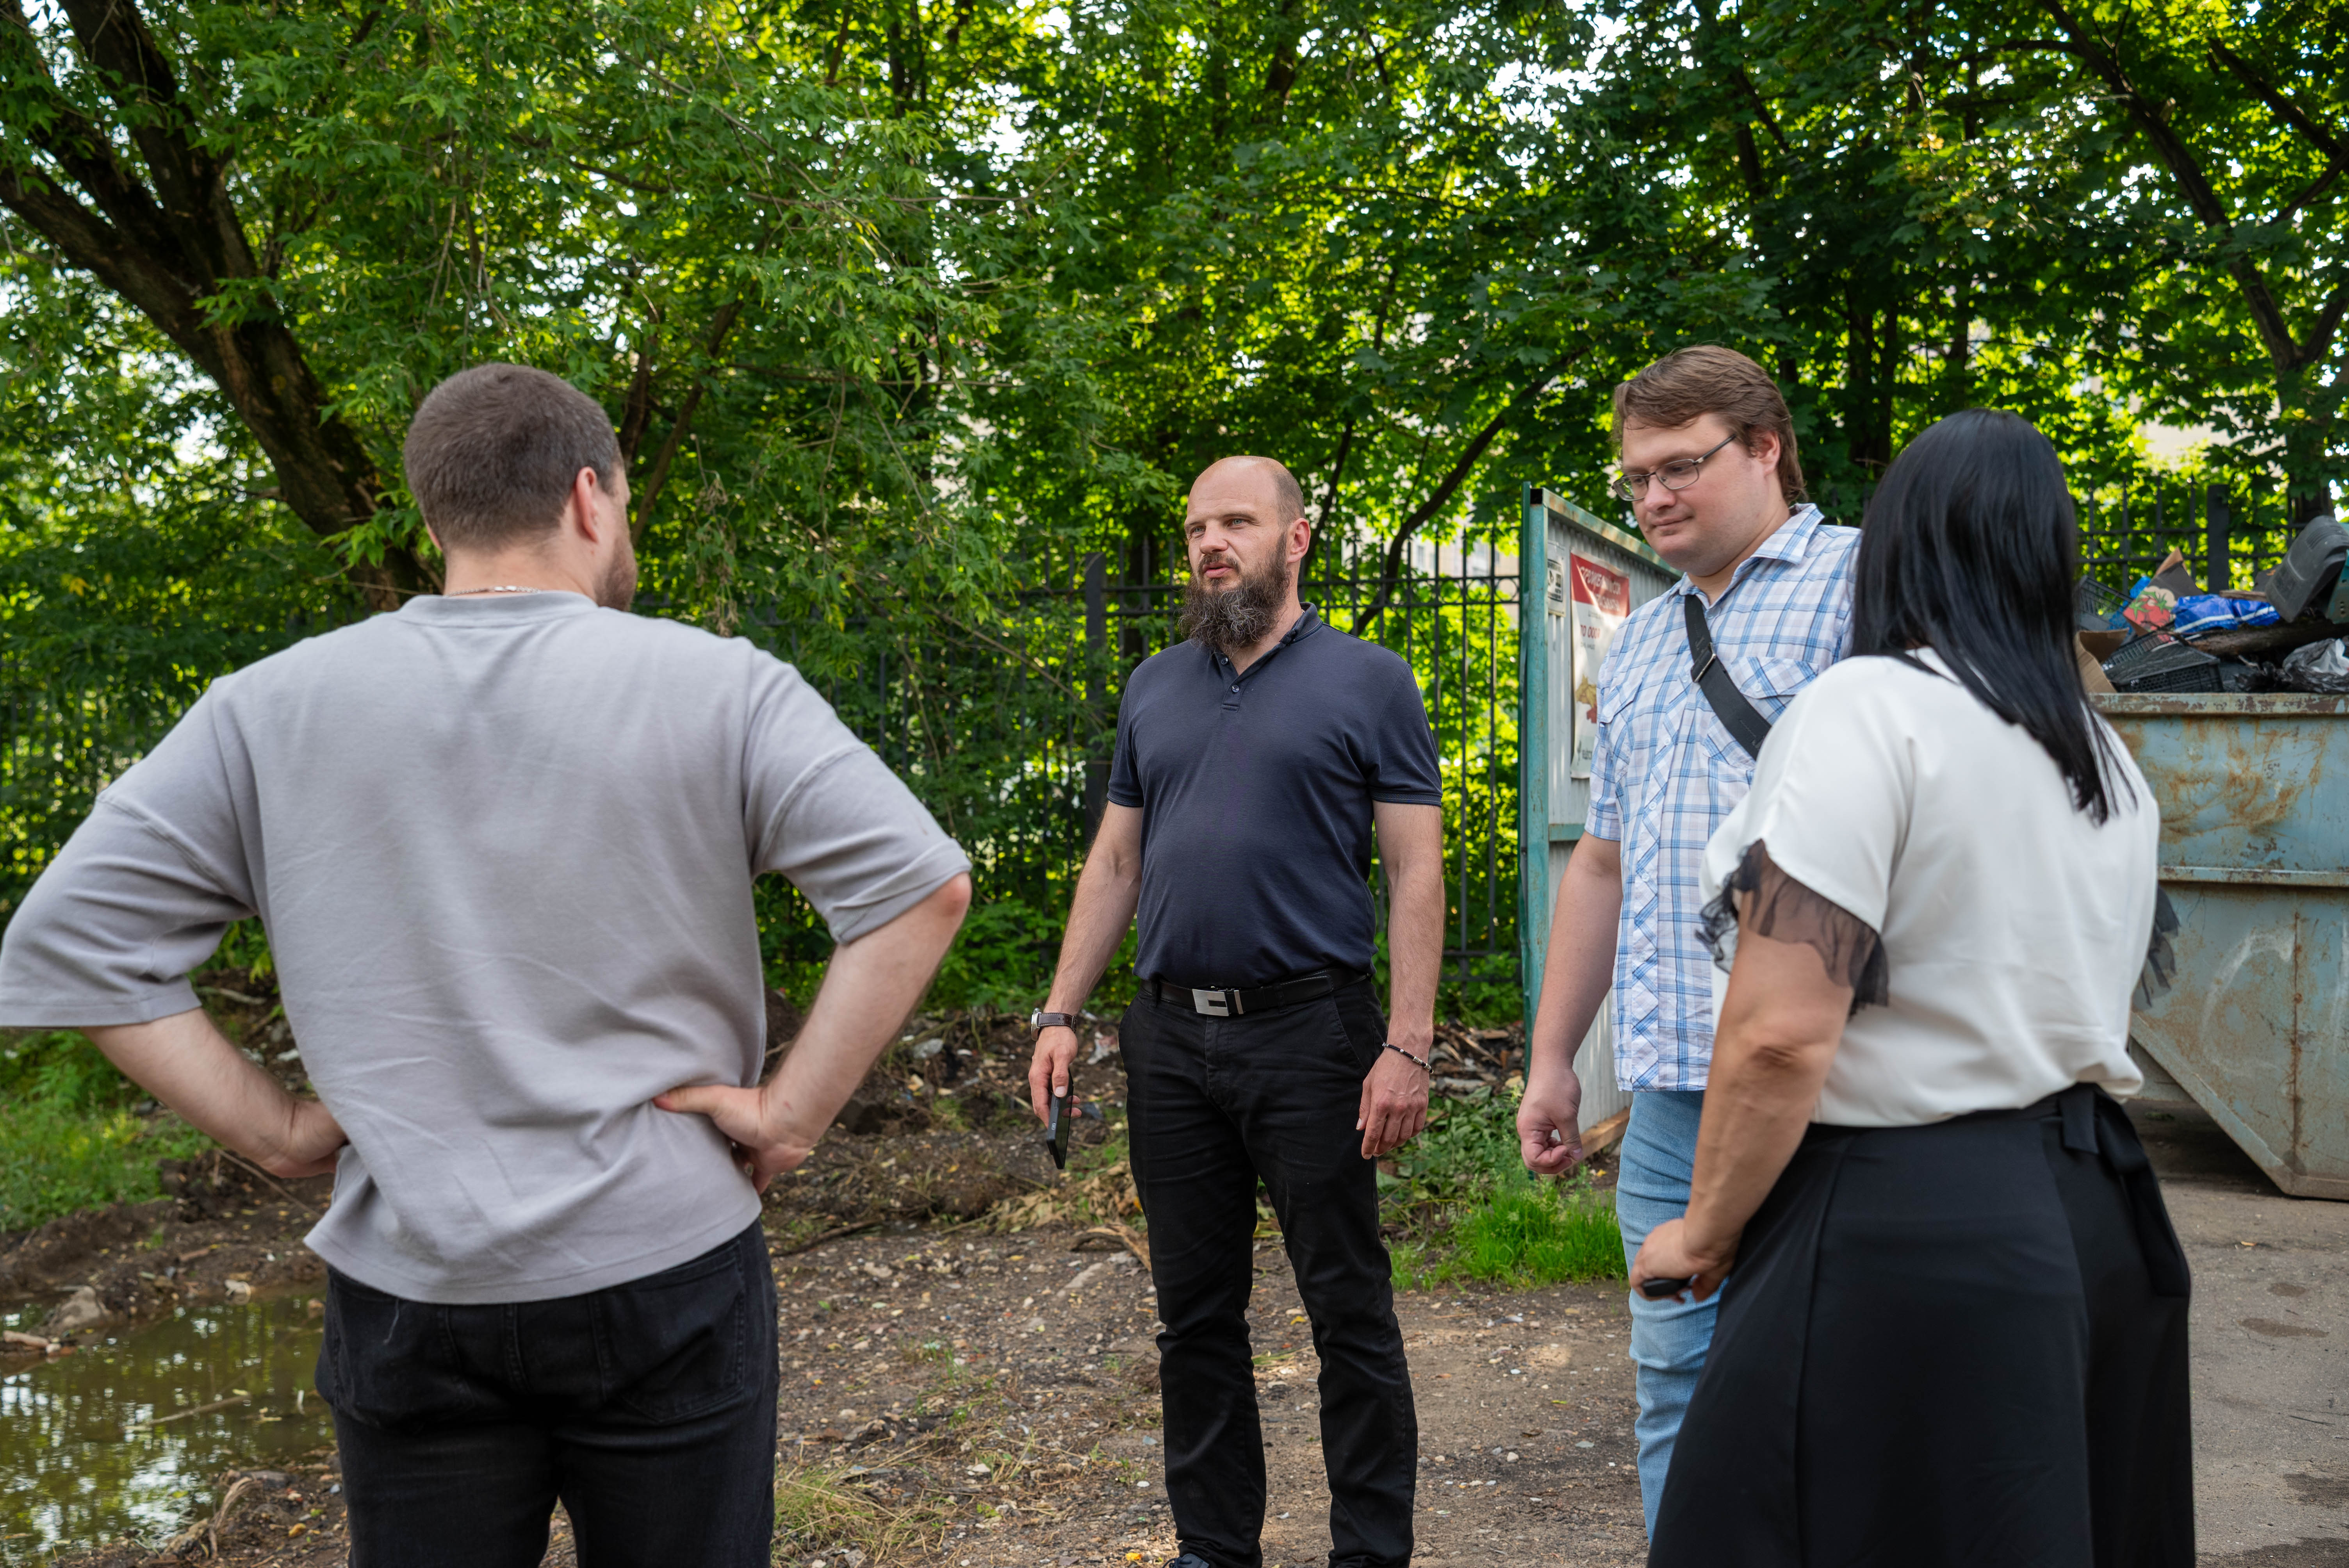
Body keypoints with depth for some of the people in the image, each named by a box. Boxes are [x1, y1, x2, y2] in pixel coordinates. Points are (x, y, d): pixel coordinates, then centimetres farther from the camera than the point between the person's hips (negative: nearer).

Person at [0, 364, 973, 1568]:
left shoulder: (271, 710, -1)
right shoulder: (715, 688, -8)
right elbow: (920, 884, -15)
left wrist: (268, 1129, 0)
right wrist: (792, 1114, -10)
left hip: (405, 1290, 2)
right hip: (666, 1272, -2)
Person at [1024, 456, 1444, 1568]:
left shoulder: (1367, 682, -1)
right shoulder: (1154, 689, 13)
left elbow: (1416, 872, -5)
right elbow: (1115, 861, 16)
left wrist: (1408, 1048, -13)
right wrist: (1060, 1015, 8)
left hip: (1309, 1036, -4)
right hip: (1169, 1039, 5)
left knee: (1349, 1310, 3)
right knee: (1195, 1311, 12)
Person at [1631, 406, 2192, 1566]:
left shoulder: (1866, 710, -14)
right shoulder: (2109, 763, 12)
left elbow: (1781, 1035, -20)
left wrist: (1704, 1236, -8)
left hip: (1905, 1233, -8)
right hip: (2098, 1212, 8)